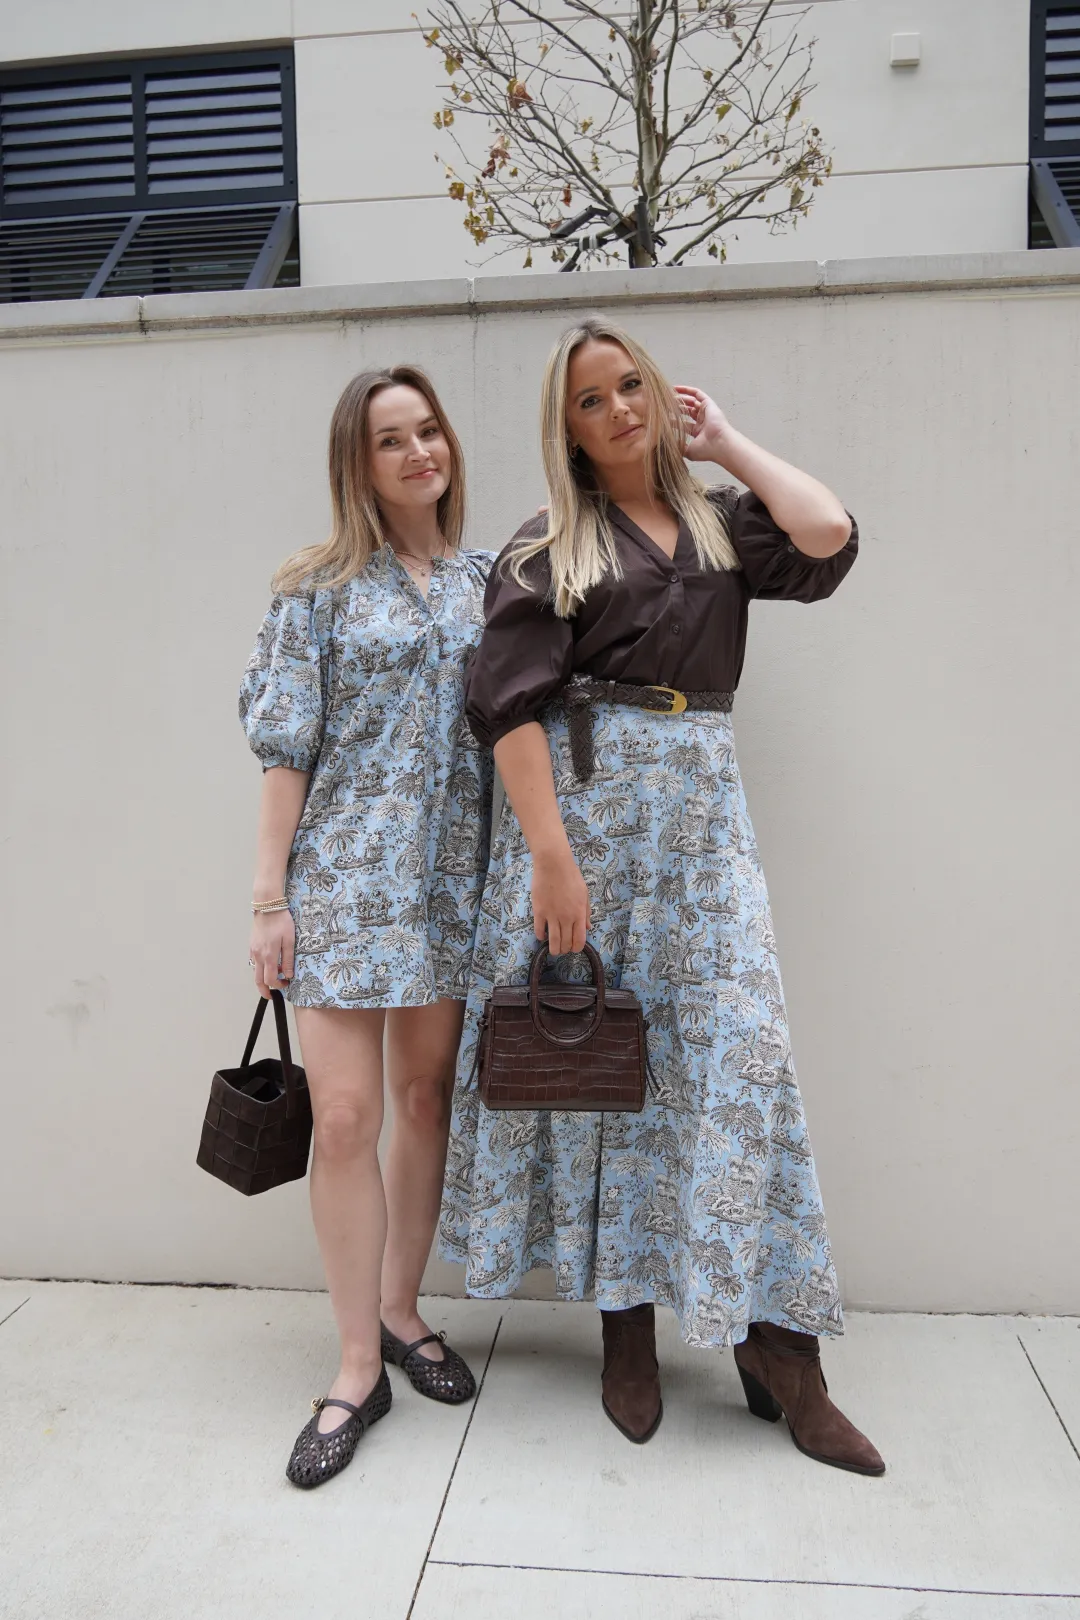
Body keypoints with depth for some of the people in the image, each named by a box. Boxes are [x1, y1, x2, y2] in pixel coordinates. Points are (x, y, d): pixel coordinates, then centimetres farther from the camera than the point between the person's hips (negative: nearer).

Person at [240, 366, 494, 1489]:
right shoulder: (320, 587, 2)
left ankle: (398, 1308, 30)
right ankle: (358, 1365, 12)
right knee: (343, 1116, -4)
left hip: (453, 879, 3)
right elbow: (286, 749, -2)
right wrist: (271, 900, -5)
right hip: (344, 875, -3)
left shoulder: (484, 579, 10)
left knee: (427, 1100, 11)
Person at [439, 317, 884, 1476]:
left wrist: (727, 441, 8)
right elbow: (510, 705, -8)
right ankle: (624, 1324, 20)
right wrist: (551, 855, -18)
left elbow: (828, 537, -4)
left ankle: (776, 1347, 9)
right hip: (583, 800, -2)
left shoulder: (719, 522, 15)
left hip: (702, 806, 3)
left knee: (739, 1049, -3)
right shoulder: (547, 550, 4)